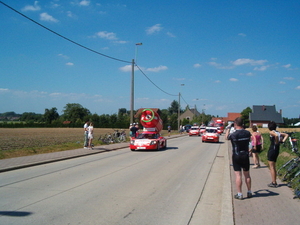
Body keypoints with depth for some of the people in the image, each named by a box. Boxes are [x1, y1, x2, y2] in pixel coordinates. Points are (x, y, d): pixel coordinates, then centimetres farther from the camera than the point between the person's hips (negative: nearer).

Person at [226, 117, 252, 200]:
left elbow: (227, 137, 3)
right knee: (247, 175, 14)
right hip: (245, 156, 4)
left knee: (238, 175, -1)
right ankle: (249, 192, 24)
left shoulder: (233, 134, -17)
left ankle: (239, 194, 1)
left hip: (236, 157, -4)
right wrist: (242, 128, 24)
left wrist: (228, 129, 18)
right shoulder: (247, 133, -5)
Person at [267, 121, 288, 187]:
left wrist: (276, 142, -17)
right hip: (277, 150, 8)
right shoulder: (278, 132, 13)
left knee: (271, 167, -2)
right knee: (273, 167, 17)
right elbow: (286, 135, 20)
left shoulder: (271, 132, -11)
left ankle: (274, 183, 0)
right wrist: (282, 141, 8)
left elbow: (276, 135, -31)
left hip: (272, 150, -8)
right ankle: (274, 182, 22)